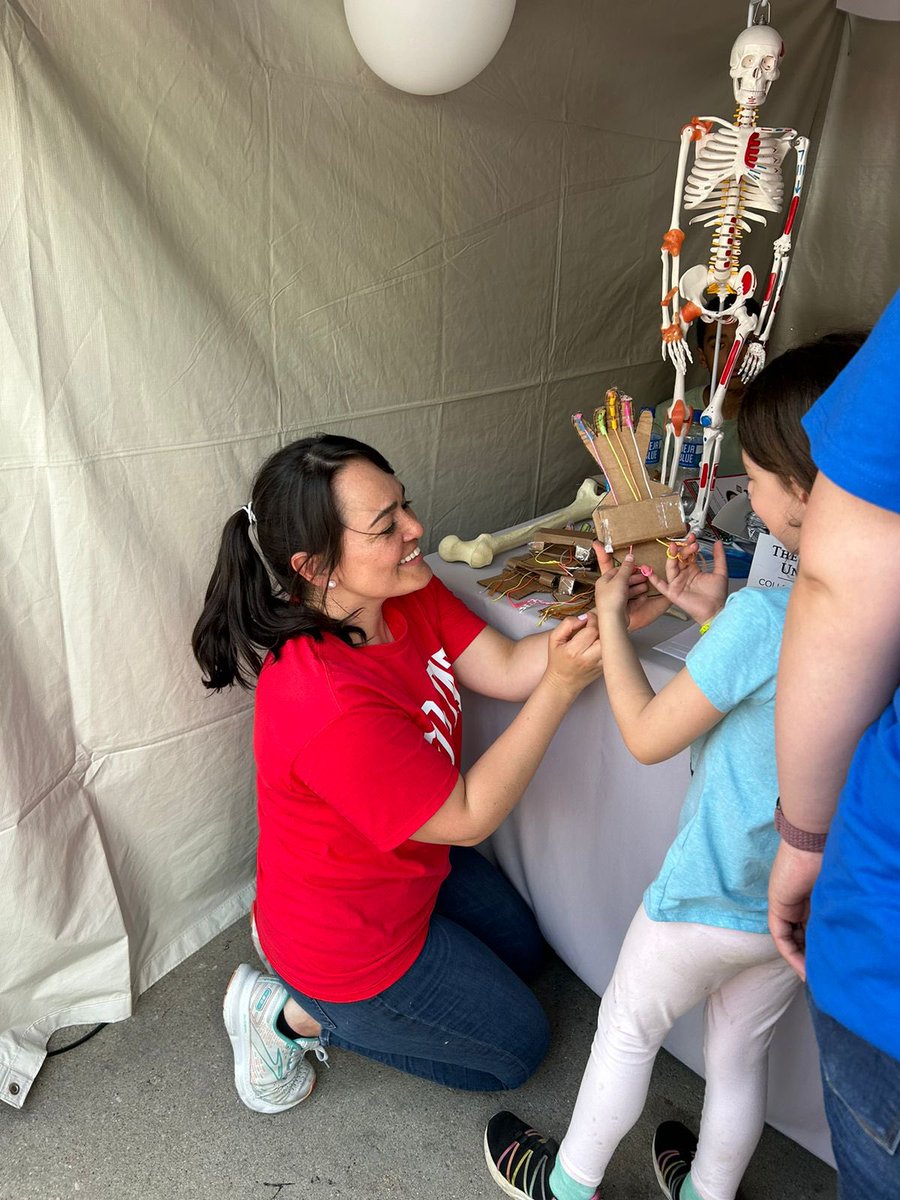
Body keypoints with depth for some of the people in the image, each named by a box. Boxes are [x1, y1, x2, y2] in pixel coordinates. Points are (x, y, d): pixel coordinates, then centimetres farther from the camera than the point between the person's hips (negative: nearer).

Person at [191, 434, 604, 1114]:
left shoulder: (408, 594, -15)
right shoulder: (330, 705, -41)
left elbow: (507, 669, -14)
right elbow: (468, 817, -30)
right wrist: (560, 686, -36)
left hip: (408, 855, 8)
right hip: (353, 937, -8)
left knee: (522, 950, 30)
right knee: (520, 1044, 14)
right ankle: (296, 1016, 13)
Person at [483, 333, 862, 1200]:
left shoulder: (761, 619, -31)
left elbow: (647, 736, -17)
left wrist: (610, 618, -7)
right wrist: (721, 615, 1)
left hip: (713, 900, -6)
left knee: (626, 1029, 20)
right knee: (740, 1049, 28)